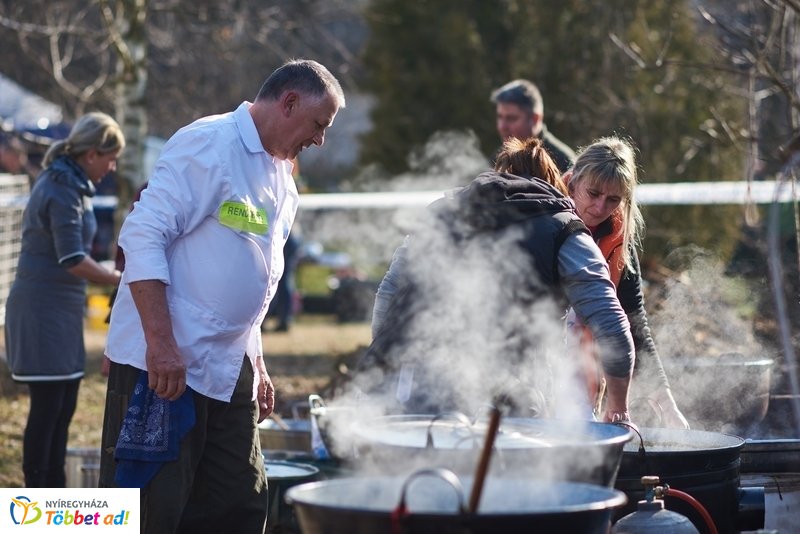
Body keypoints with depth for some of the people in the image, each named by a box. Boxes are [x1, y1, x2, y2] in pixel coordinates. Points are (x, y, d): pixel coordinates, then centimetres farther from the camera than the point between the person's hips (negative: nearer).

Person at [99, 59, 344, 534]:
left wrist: (257, 365, 21)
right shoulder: (209, 144, -11)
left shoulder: (281, 182, 18)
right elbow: (143, 236, -18)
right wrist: (162, 343, -24)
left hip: (229, 370, 9)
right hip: (165, 362, -9)